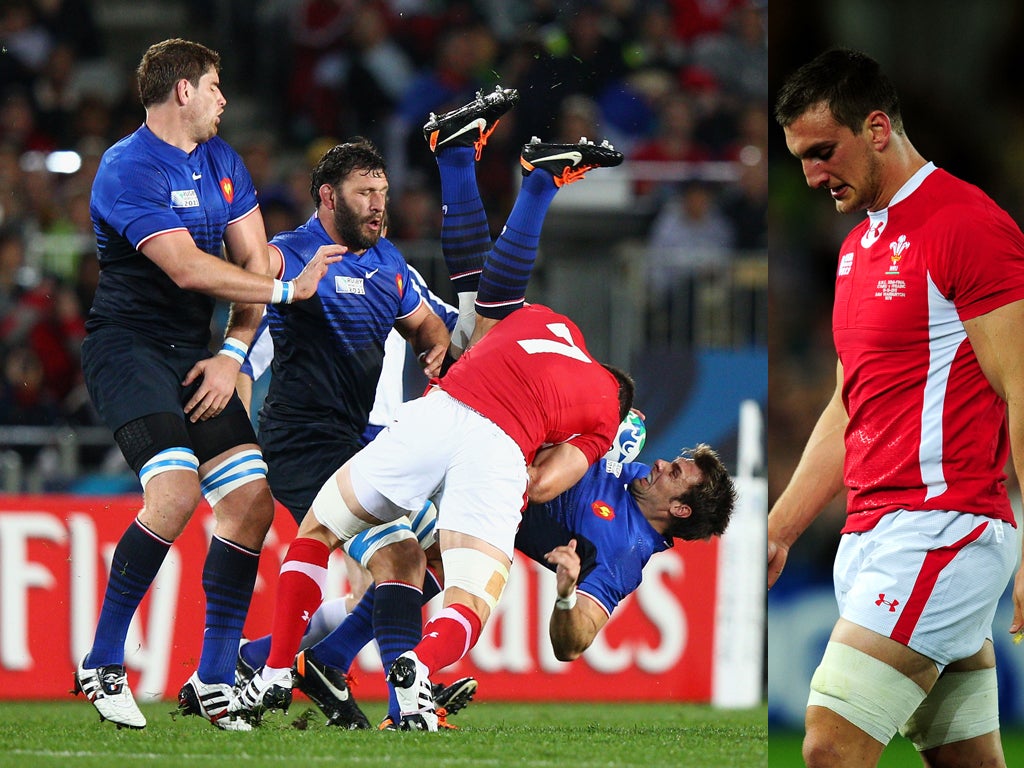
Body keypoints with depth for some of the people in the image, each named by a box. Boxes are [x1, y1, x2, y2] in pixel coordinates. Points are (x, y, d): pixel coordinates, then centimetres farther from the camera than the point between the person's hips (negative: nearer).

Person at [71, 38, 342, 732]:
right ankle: (102, 665, -15)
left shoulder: (223, 161, 14)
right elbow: (187, 268, -22)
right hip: (129, 345, -8)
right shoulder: (129, 168, -13)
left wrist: (233, 353, -3)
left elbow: (256, 261, 11)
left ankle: (212, 683, 5)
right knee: (176, 489, -26)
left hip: (195, 354, 8)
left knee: (253, 500, -3)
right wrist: (287, 289, -19)